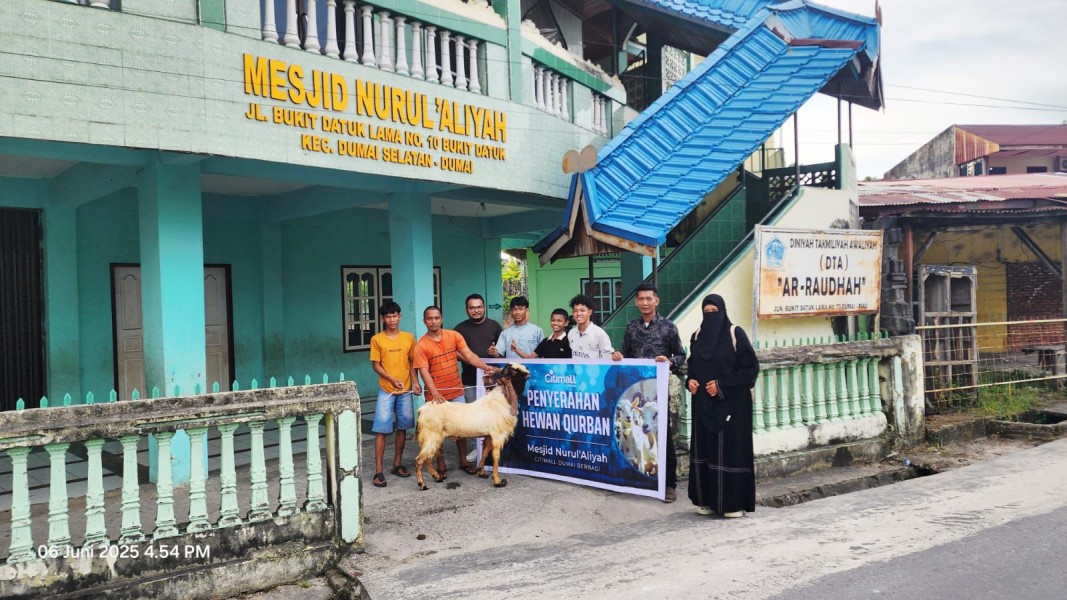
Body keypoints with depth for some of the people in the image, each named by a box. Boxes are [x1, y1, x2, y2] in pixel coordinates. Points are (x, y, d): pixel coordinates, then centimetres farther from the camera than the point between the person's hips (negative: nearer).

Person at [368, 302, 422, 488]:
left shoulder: (409, 338, 4)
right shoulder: (377, 339, -3)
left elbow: (412, 363, 9)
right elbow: (375, 365, -3)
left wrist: (415, 382, -5)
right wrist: (393, 380, -16)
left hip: (405, 390, 3)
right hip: (386, 390, -3)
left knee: (402, 427, 10)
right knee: (381, 430, -6)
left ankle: (397, 464, 23)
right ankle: (379, 471, -3)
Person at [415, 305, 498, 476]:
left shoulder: (454, 336, -1)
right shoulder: (421, 345, -10)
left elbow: (469, 355, -7)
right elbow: (424, 372, -16)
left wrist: (485, 367, -24)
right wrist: (435, 393, -29)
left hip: (456, 392, 3)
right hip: (436, 395, -3)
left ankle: (463, 461, 24)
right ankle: (441, 464, 19)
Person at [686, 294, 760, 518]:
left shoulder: (735, 334, -7)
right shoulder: (698, 335, 9)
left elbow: (750, 367, -10)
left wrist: (722, 385, -16)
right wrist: (690, 380, -4)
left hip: (731, 404, -5)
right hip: (703, 403, 5)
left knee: (731, 449, -3)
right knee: (704, 449, 7)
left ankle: (734, 503, 7)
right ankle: (708, 500, 17)